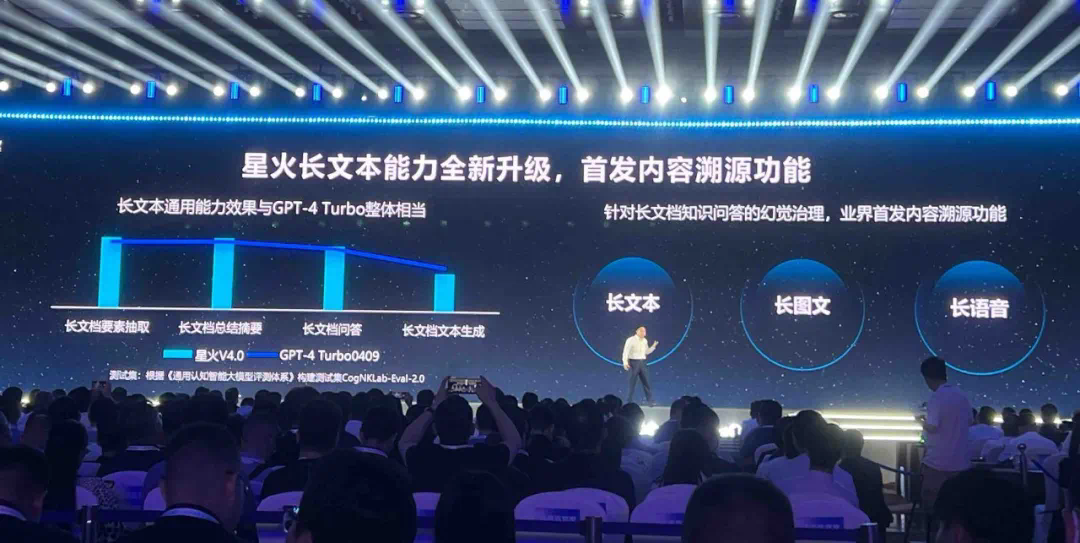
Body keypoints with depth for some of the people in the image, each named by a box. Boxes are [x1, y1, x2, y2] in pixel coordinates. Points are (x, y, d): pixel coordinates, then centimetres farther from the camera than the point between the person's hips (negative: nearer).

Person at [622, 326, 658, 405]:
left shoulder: (644, 341, 11)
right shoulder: (631, 340, -8)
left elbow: (647, 352, 21)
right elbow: (626, 351, -13)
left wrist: (653, 346, 6)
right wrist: (625, 362, -25)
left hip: (642, 363, 6)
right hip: (633, 362, -5)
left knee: (646, 382, 5)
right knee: (632, 383, -2)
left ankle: (650, 400, 11)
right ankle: (629, 402, 6)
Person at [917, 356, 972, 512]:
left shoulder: (937, 398, -14)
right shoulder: (962, 396, 6)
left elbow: (932, 427, -20)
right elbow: (969, 422, 18)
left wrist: (922, 421, 0)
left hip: (938, 463, -6)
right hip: (960, 463, 6)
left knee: (932, 505, 4)